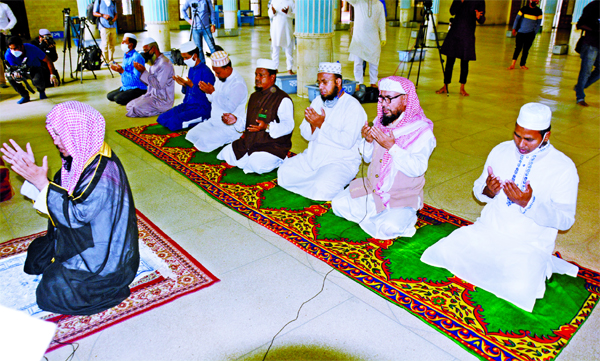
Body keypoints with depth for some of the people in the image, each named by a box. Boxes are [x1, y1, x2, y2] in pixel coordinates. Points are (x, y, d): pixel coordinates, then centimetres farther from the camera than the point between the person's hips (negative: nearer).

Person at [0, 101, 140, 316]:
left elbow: (75, 215, -28)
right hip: (81, 237, 10)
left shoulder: (103, 173, -32)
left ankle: (111, 287, 3)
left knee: (50, 295, -9)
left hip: (103, 254, -9)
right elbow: (62, 192, 6)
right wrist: (31, 172, -5)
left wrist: (42, 183, -29)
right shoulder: (82, 157, -4)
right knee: (35, 256, 21)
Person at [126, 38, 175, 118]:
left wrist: (144, 72, -19)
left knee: (135, 109, -21)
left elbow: (159, 85, -24)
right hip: (152, 95, 10)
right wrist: (142, 71, -1)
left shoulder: (164, 63, -17)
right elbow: (150, 82, 15)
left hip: (162, 101, -10)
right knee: (129, 106, 4)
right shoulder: (154, 62, 14)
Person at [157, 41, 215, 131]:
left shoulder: (206, 72, -16)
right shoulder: (191, 69, 11)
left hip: (201, 109, -9)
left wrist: (192, 85, -23)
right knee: (161, 118, -2)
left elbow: (208, 97, -20)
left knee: (172, 123, -23)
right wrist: (184, 85, -3)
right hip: (187, 105, 9)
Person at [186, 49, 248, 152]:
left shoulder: (238, 84, -20)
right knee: (191, 135, 0)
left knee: (203, 142, -20)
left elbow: (230, 107, -29)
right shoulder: (221, 78, 8)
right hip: (214, 122, 9)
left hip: (230, 127, -9)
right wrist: (208, 92, -8)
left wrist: (212, 92, -25)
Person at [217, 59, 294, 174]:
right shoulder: (254, 96, 17)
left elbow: (288, 125, -20)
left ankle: (278, 161, -1)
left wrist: (267, 127, -34)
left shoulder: (283, 99, -11)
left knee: (256, 164, -32)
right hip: (249, 142, 8)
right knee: (225, 154, -2)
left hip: (273, 145, -8)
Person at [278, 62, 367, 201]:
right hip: (312, 157, 7)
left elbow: (347, 142, -22)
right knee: (283, 173, -8)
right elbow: (305, 133, 7)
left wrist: (322, 124, -21)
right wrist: (313, 125, -16)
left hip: (341, 161, -7)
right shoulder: (317, 102, 10)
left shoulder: (353, 107, -11)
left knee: (321, 190, -31)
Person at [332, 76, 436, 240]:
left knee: (389, 228, -29)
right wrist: (368, 141, -10)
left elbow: (417, 169, -24)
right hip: (371, 189, 6)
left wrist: (392, 146, -29)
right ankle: (378, 215, 7)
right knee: (338, 205, -8)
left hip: (402, 197, -6)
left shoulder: (422, 131, -14)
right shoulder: (380, 122, 4)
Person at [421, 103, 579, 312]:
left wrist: (529, 203, -26)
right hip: (487, 231, 4)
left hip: (529, 245, -3)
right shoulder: (501, 151, 4)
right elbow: (478, 190, 13)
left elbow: (565, 220, -9)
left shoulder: (564, 168, -8)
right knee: (439, 255, -17)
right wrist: (488, 191, -13)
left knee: (517, 290, -30)